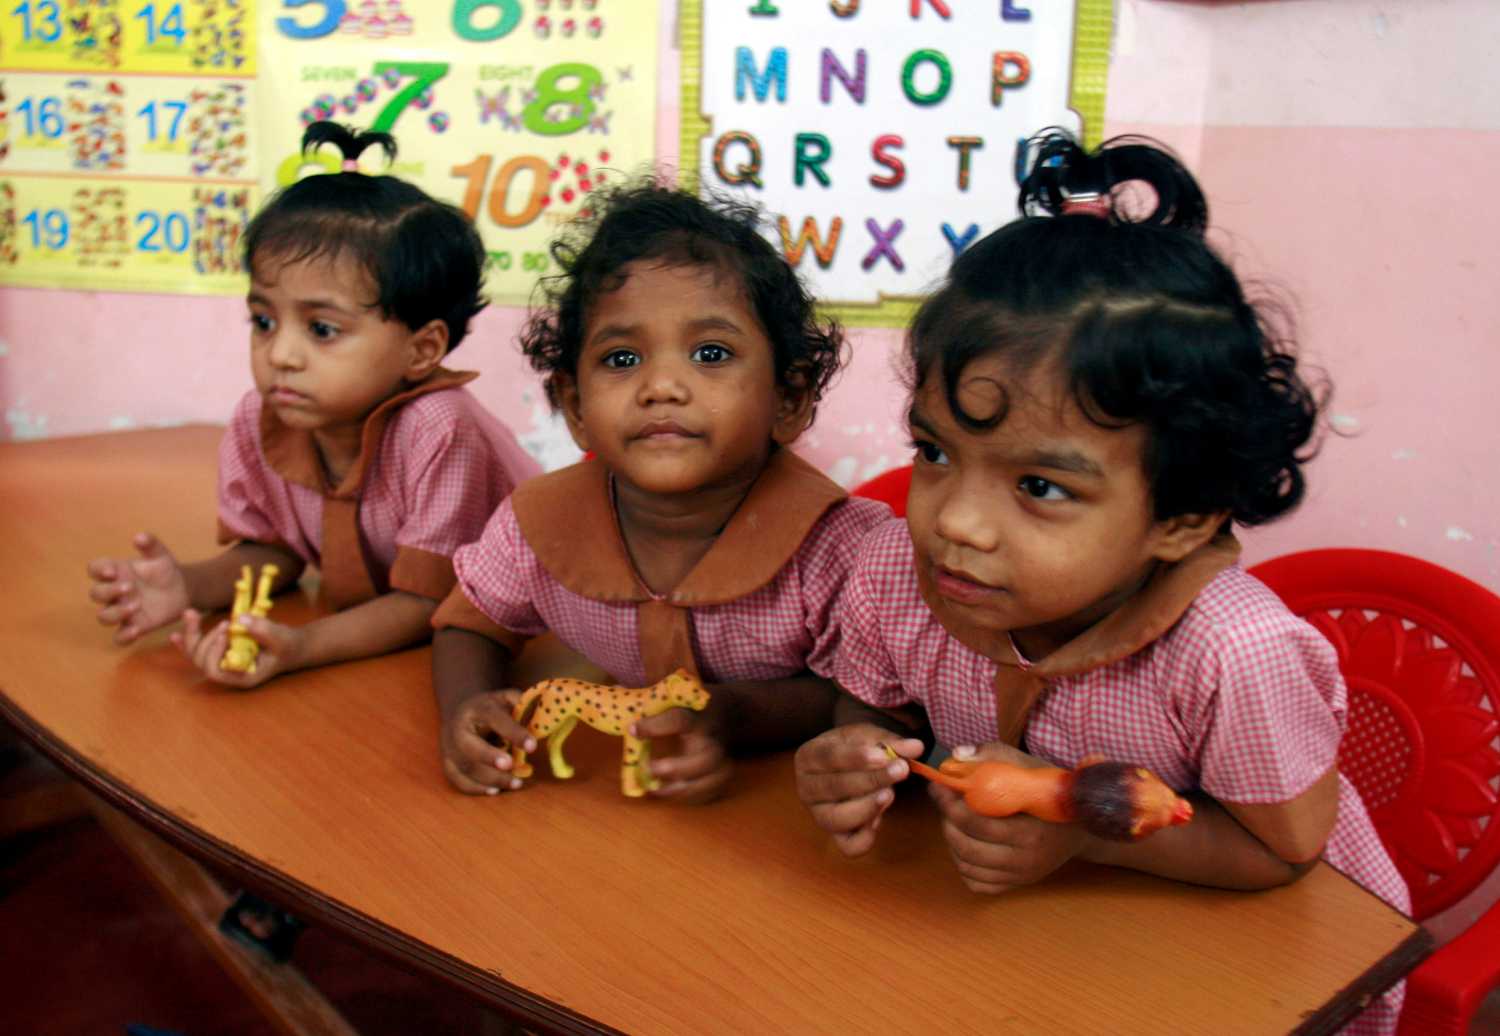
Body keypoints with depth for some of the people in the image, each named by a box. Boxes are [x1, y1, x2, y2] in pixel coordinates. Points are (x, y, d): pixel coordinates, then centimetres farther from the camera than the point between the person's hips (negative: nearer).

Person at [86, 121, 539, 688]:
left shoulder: (439, 430, -33)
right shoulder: (257, 423, -13)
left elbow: (426, 603, -26)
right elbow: (275, 548, 4)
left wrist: (300, 647, -42)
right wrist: (189, 586, -17)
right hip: (371, 635, 5)